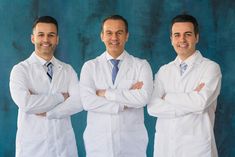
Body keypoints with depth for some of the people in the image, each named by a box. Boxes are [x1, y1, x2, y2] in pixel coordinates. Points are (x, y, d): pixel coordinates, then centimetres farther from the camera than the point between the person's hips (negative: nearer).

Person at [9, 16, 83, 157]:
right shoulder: (21, 70, -3)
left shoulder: (68, 70, 6)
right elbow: (25, 103, -19)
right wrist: (61, 96, -11)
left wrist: (46, 113, -16)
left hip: (65, 145, 3)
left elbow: (79, 102, -8)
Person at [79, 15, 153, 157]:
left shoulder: (141, 65, 0)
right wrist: (126, 103, -14)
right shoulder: (90, 66, 2)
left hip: (131, 143, 0)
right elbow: (88, 102, -11)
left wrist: (106, 93, -13)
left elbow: (144, 97, -16)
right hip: (98, 142, 1)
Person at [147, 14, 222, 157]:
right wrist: (191, 103, -14)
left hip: (196, 145, -3)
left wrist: (167, 97, -6)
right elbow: (153, 107, -6)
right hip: (164, 143, 3)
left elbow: (200, 102, -19)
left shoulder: (211, 68, -5)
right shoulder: (164, 71, 6)